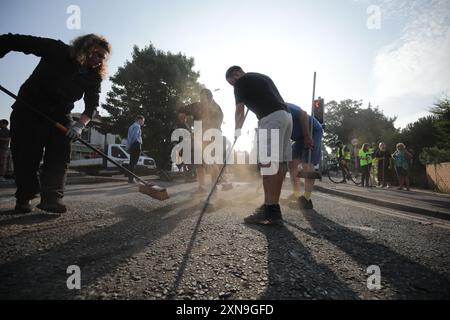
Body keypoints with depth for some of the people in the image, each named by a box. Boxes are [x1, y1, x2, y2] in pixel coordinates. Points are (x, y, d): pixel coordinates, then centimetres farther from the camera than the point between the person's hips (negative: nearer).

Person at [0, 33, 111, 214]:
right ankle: (23, 198, 12)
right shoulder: (58, 51, -15)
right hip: (29, 110, -3)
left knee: (60, 156, -12)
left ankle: (52, 197, -15)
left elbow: (92, 104, -11)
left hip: (60, 116, 3)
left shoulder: (94, 77, -5)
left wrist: (80, 125, -29)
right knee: (26, 155, -3)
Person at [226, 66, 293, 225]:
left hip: (271, 117, -9)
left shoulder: (241, 82, 7)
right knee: (279, 163, 7)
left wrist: (237, 131, 20)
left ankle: (271, 212, -15)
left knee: (268, 164, -13)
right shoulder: (262, 77, 31)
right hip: (286, 115, 9)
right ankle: (273, 205, 12)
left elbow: (240, 111, 8)